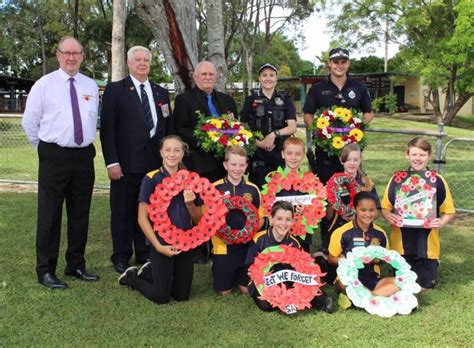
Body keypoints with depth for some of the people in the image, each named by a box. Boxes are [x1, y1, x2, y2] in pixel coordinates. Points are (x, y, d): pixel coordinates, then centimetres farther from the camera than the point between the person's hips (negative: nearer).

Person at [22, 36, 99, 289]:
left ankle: (76, 266, 24)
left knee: (80, 214, 11)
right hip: (54, 157, -4)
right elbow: (29, 122, 2)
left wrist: (86, 144, 12)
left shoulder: (91, 86, 8)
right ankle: (45, 271, 10)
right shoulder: (44, 84, -2)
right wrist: (45, 149, 5)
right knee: (49, 215, -1)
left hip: (84, 156, 4)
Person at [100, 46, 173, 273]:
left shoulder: (161, 93, 14)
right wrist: (112, 162, -11)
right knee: (122, 211, 5)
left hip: (155, 163, 4)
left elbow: (168, 128, 16)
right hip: (125, 163, -3)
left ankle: (145, 254, 22)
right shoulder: (115, 90, 1)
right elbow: (107, 128, -5)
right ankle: (121, 257, 18)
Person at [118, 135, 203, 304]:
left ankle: (151, 272, 33)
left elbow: (198, 220, 8)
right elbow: (142, 218, -9)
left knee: (182, 295, 8)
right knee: (161, 297, -2)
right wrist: (158, 246, -16)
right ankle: (132, 276, 26)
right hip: (162, 242, -5)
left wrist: (190, 203, -12)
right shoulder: (151, 179, -8)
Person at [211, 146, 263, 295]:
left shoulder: (253, 189, 2)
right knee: (224, 291, 6)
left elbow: (260, 218, 8)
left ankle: (239, 277, 39)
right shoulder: (215, 188, -7)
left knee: (246, 289, 7)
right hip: (223, 246, -2)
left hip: (247, 245, 2)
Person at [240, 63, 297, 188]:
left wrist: (275, 133, -18)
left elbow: (292, 127, -1)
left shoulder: (285, 99, 8)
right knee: (258, 187, 0)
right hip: (257, 153, 0)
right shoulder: (251, 100, 7)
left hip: (281, 153, 0)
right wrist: (258, 143, -11)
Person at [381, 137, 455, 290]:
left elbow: (449, 211, 0)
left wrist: (441, 222, -19)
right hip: (401, 242, 1)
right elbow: (385, 207, 3)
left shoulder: (438, 181, -6)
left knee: (425, 285, 11)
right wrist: (389, 216, -18)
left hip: (427, 244, -1)